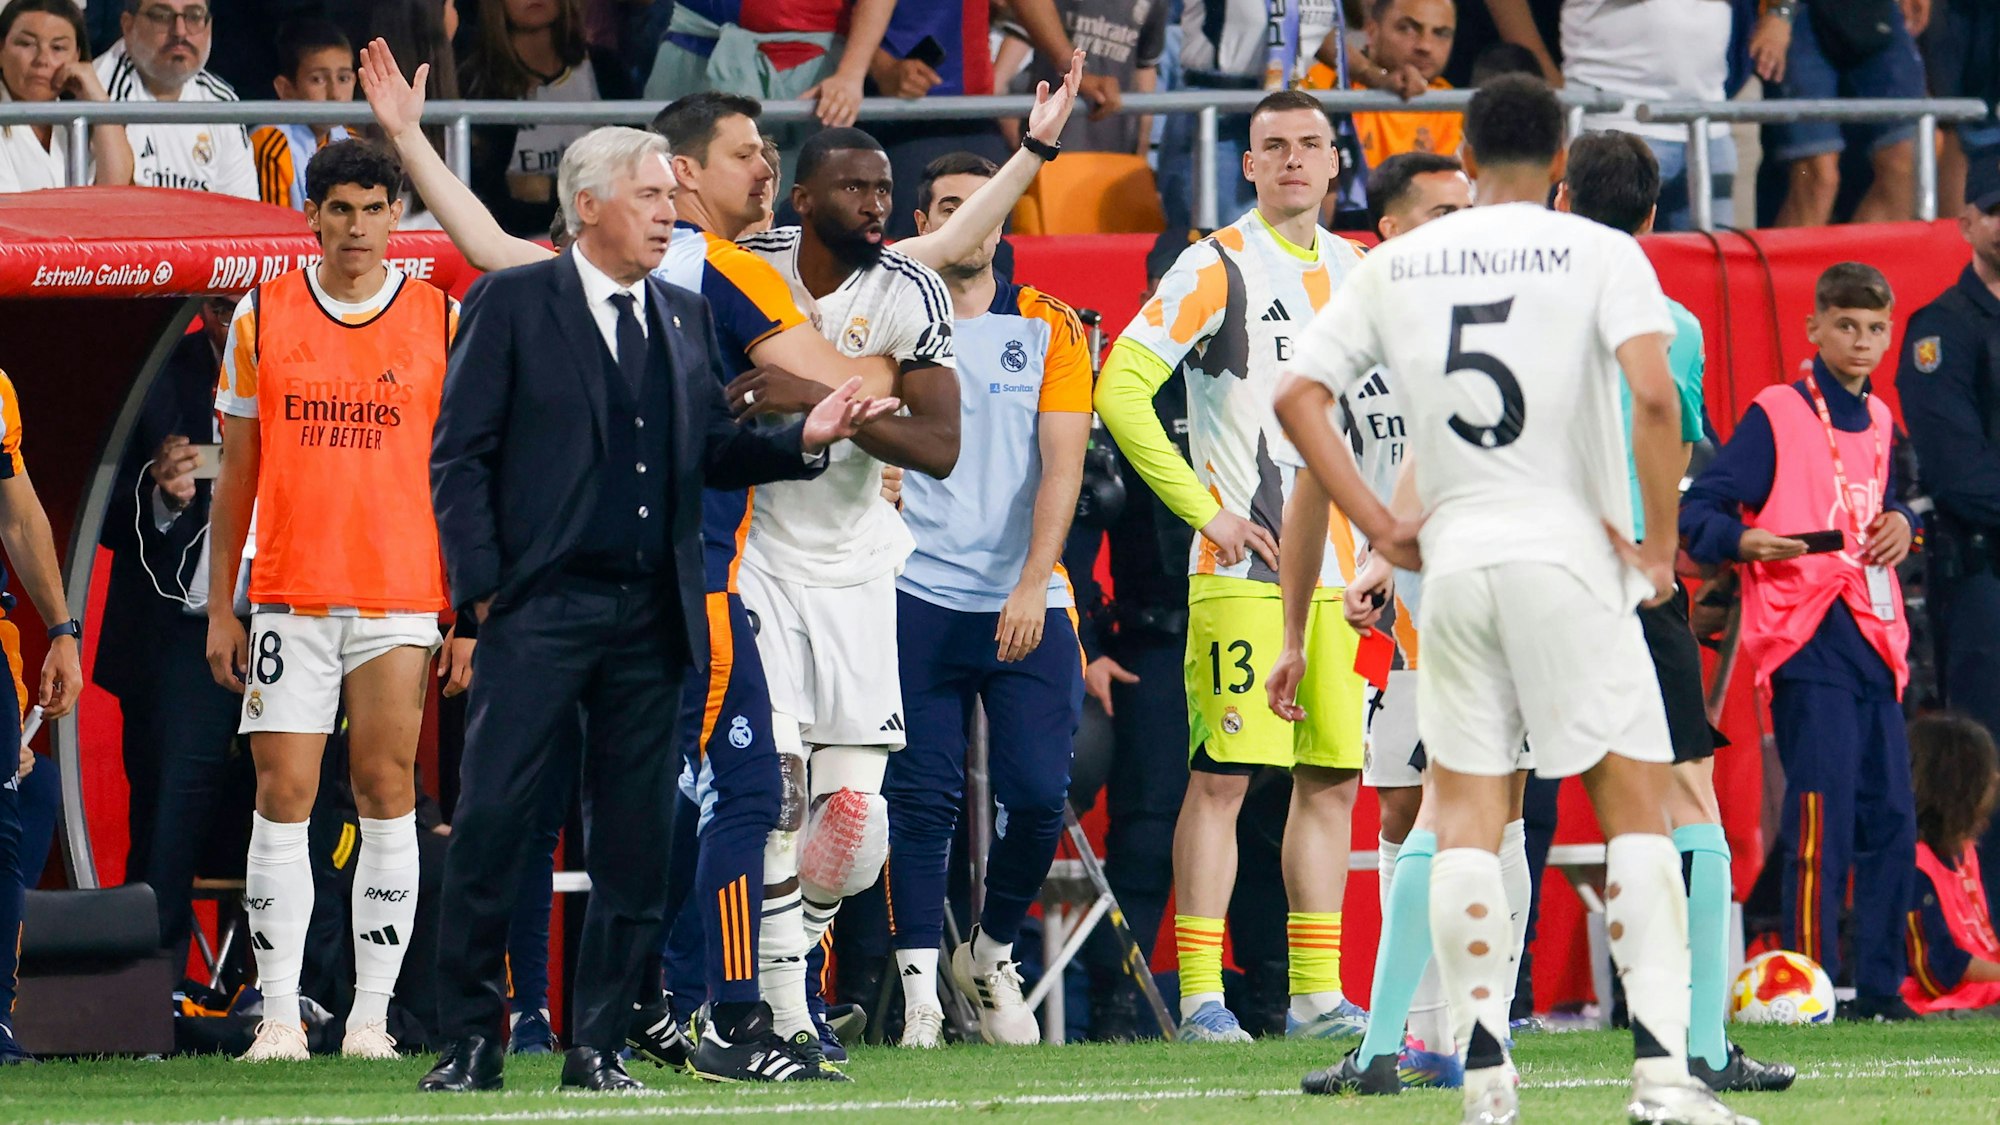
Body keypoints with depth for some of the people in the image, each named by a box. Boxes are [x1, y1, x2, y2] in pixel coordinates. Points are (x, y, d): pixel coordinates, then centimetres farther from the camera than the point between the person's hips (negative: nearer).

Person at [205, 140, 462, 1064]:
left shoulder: (442, 321, 3)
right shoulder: (261, 318, 5)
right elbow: (236, 475, 10)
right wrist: (220, 609, 6)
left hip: (403, 598, 0)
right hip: (287, 598, 1)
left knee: (387, 794, -2)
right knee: (283, 795, -4)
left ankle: (372, 1013, 3)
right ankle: (279, 1014, 0)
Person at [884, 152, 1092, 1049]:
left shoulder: (1049, 328, 6)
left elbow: (1061, 465, -1)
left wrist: (1032, 587, -12)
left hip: (1025, 608, 1)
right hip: (919, 596, 0)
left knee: (1038, 799, -3)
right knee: (922, 798, -7)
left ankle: (992, 956, 20)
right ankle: (920, 985, -4)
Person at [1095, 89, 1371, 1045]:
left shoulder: (1360, 273, 14)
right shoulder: (1219, 268, -5)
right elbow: (1120, 390, -11)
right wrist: (1204, 508, -12)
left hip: (1338, 569, 6)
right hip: (1244, 571, -6)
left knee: (1332, 779, 6)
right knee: (1222, 776, -8)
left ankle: (1317, 992, 11)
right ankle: (1200, 995, -7)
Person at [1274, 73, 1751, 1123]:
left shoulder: (1396, 264, 9)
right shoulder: (1599, 253, -2)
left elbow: (1298, 397, 5)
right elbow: (1653, 397, -16)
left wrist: (1380, 526, 8)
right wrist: (1660, 545, -6)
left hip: (1452, 562, 3)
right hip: (1572, 556, -3)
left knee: (1465, 814, 8)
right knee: (1635, 802, 1)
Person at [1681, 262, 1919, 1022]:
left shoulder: (1878, 423, 18)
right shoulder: (1776, 416, -4)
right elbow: (1698, 511, -8)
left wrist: (1902, 524, 9)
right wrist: (1744, 540, -28)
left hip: (1874, 640, 8)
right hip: (1806, 638, -7)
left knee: (1889, 818, 7)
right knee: (1822, 816, -14)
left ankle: (1879, 988, 13)